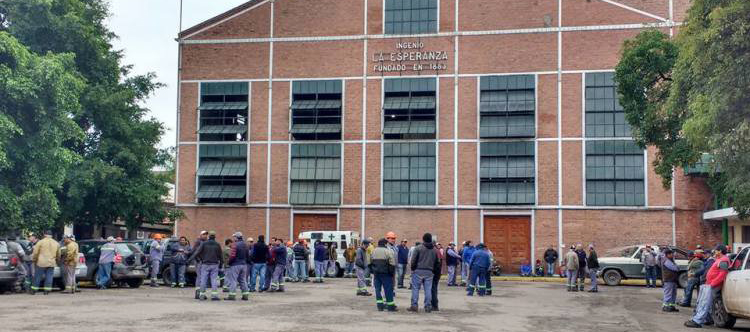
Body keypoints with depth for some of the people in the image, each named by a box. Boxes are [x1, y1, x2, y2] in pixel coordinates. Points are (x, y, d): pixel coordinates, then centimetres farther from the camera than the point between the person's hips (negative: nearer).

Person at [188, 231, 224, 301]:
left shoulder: (204, 243, -2)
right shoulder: (217, 245, 3)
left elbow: (197, 252, -7)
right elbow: (220, 255, 7)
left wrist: (190, 259, -5)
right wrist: (221, 263, 18)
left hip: (205, 264, 0)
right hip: (214, 265, 0)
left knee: (203, 280, 6)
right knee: (214, 280, 1)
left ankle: (202, 294, 8)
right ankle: (214, 295, -5)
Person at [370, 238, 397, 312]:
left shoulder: (374, 251, 12)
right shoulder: (388, 251, -7)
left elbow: (371, 262, 15)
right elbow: (392, 263, -10)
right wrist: (392, 273, -2)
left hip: (376, 273, 5)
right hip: (385, 273, -5)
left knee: (378, 289, 10)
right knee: (388, 289, 0)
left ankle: (380, 305, 8)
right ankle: (390, 306, 3)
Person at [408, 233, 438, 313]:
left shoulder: (419, 248, -6)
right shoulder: (434, 250, 9)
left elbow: (413, 261, -7)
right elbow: (436, 262, 10)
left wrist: (413, 269, 5)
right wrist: (432, 269, 15)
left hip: (418, 271, -4)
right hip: (429, 272, 4)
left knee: (415, 288, 2)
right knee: (428, 289, 6)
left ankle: (414, 305, 0)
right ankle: (428, 307, 6)